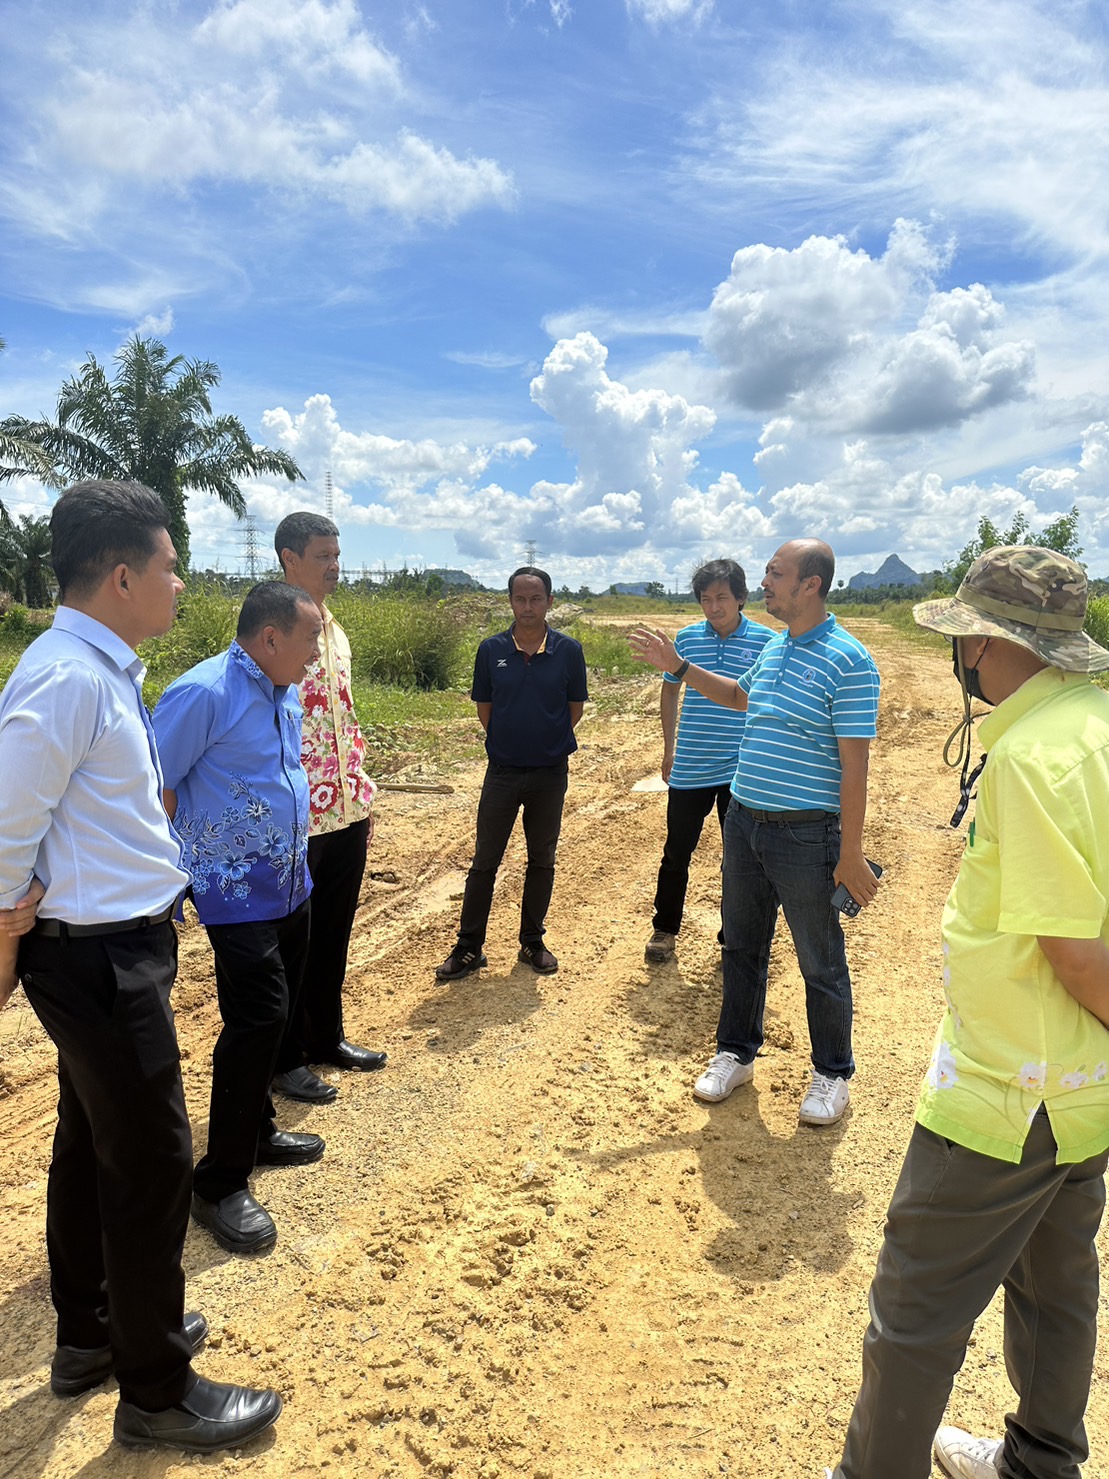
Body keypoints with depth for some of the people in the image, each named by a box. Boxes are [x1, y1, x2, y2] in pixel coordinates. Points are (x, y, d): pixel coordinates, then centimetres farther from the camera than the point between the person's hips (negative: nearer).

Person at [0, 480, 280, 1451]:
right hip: (100, 958, -9)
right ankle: (158, 1394, 26)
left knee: (92, 1146, 23)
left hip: (118, 946, 9)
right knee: (153, 1164, 5)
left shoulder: (106, 671, 6)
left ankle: (90, 1335, 44)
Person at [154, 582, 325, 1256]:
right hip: (236, 889, -8)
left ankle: (257, 1130, 37)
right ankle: (220, 1182, 8)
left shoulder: (285, 691, 7)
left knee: (277, 1012, 17)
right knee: (258, 1017, -8)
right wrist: (184, 865, -12)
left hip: (289, 883, 8)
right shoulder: (204, 693, -20)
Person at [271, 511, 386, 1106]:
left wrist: (362, 792, 16)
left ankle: (326, 1037, 36)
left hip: (346, 811, 8)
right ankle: (285, 1058, 25)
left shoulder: (333, 629, 12)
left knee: (334, 932, 18)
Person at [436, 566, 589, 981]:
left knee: (542, 860, 12)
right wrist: (511, 739, 3)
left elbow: (575, 708, 3)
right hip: (502, 771, 0)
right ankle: (469, 948, 16)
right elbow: (484, 708, 5)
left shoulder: (568, 650, -5)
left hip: (550, 772, 0)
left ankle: (532, 943, 27)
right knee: (484, 861, 5)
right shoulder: (491, 650, -4)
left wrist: (547, 740, 3)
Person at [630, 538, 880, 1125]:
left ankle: (832, 1074, 29)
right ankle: (736, 1053, 36)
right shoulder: (774, 647, 8)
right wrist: (676, 666, 23)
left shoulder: (847, 662, -16)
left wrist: (850, 855, -16)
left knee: (820, 962, 9)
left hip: (805, 834, -7)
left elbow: (854, 766, -17)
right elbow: (739, 694, 30)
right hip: (743, 821, 8)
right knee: (742, 945, 18)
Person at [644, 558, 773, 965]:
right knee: (676, 852, 11)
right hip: (688, 768, 2)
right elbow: (669, 691, 14)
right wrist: (669, 747, 11)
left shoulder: (765, 642, -5)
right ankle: (664, 929, 29)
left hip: (741, 771, -1)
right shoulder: (687, 638, 1)